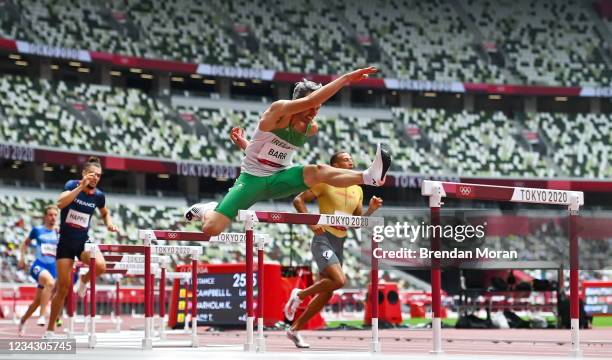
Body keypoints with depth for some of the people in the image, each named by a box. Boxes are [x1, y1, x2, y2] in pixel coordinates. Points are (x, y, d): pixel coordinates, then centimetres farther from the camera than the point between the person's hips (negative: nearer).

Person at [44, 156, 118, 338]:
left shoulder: (98, 195, -2)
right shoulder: (72, 185, -12)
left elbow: (105, 213, 19)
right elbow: (60, 203, -32)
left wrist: (109, 223, -3)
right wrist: (81, 186, -36)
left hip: (84, 241, 2)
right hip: (65, 243, -2)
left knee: (100, 266, -29)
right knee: (63, 287, -4)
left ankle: (84, 280, 6)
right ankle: (50, 329, 11)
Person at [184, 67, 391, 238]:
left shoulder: (311, 129, 0)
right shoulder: (279, 111, -19)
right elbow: (310, 100, -38)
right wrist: (345, 79, -41)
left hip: (279, 178, 4)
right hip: (252, 178, -4)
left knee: (318, 171, -27)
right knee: (211, 229, -15)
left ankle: (368, 177, -47)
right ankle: (207, 210, 19)